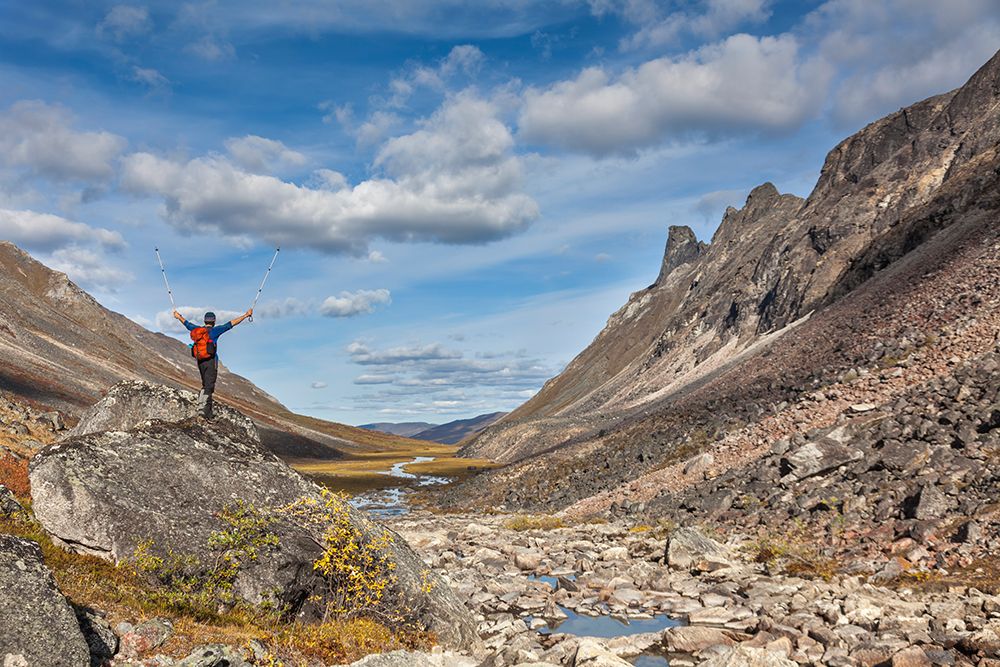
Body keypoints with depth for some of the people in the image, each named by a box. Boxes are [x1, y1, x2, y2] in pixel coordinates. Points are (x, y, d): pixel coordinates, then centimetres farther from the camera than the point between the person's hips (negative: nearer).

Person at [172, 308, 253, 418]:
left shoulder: (197, 330, 9)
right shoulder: (214, 331, -6)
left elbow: (187, 324, 27)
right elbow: (231, 324, -10)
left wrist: (178, 316, 46)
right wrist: (246, 315, -9)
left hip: (200, 362, 6)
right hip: (211, 361, -6)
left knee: (205, 385, 14)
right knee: (209, 386, -8)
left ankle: (208, 412, 9)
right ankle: (202, 407, -22)